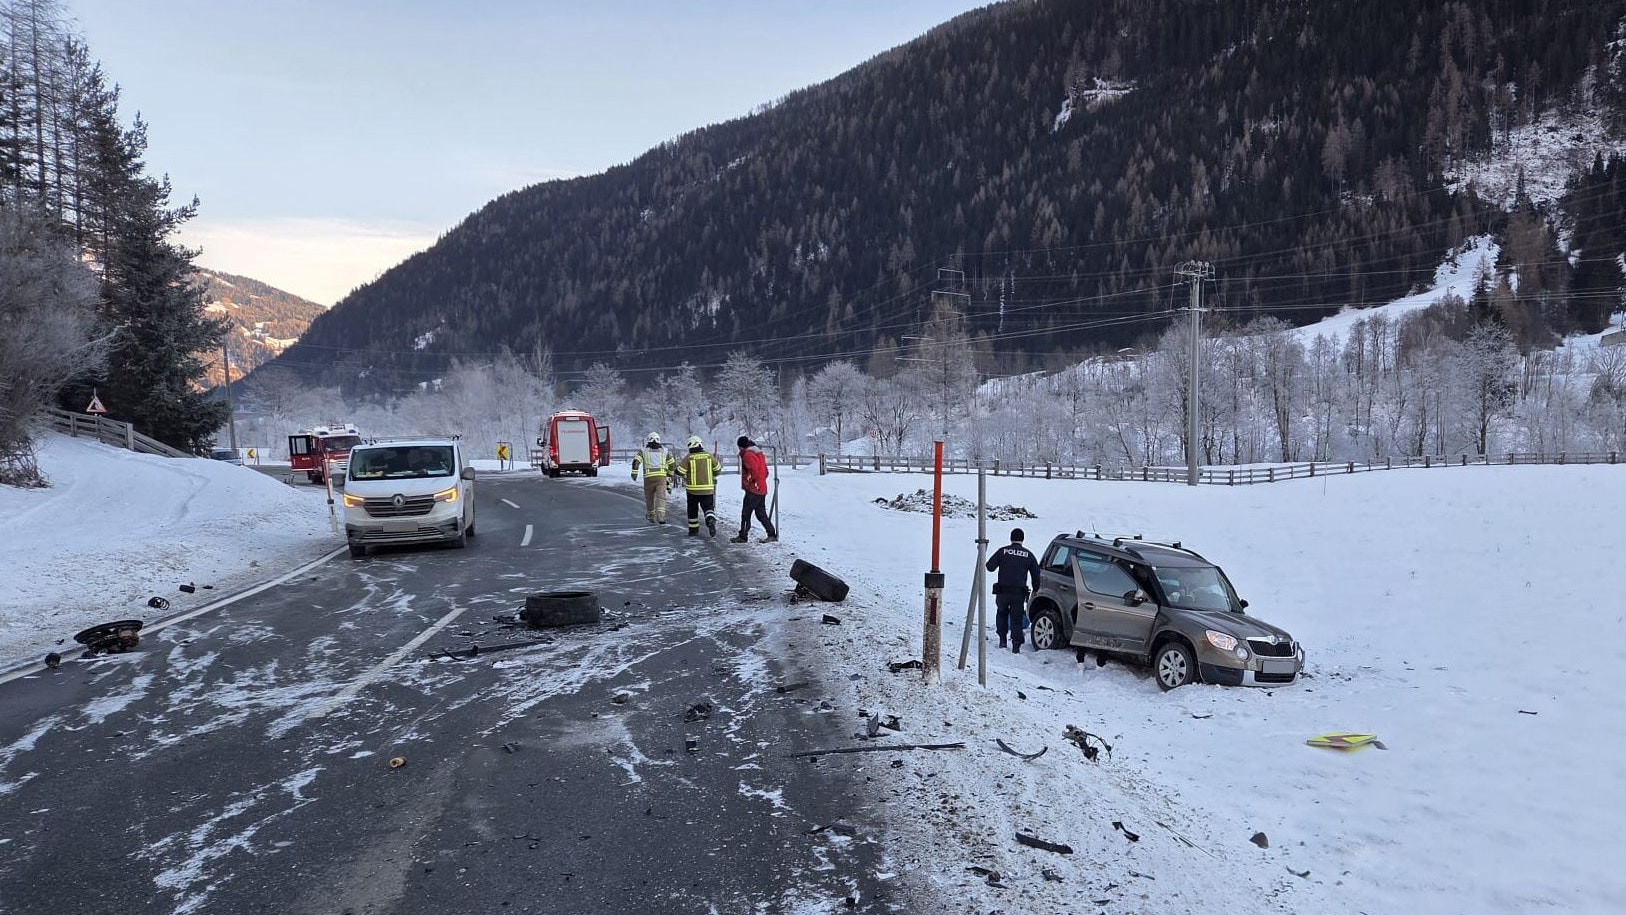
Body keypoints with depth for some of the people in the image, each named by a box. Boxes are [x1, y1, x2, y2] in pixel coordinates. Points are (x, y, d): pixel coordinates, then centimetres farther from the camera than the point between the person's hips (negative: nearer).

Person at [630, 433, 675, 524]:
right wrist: (669, 473, 34)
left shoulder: (644, 450, 10)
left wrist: (634, 473, -5)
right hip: (661, 477, 0)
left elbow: (636, 461, -7)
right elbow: (673, 464, 18)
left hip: (649, 477, 0)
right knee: (661, 497, -8)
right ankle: (660, 517, -26)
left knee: (649, 498, 16)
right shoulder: (664, 450, 15)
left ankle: (651, 517, 28)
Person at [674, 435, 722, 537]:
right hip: (707, 489, 1)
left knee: (692, 510, 14)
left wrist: (685, 478, 14)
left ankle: (693, 530, 19)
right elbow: (717, 469, 14)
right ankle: (711, 520, -22)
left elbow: (679, 472, -7)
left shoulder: (688, 457, -7)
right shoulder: (709, 456, 2)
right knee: (708, 507, 7)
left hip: (693, 489, -1)